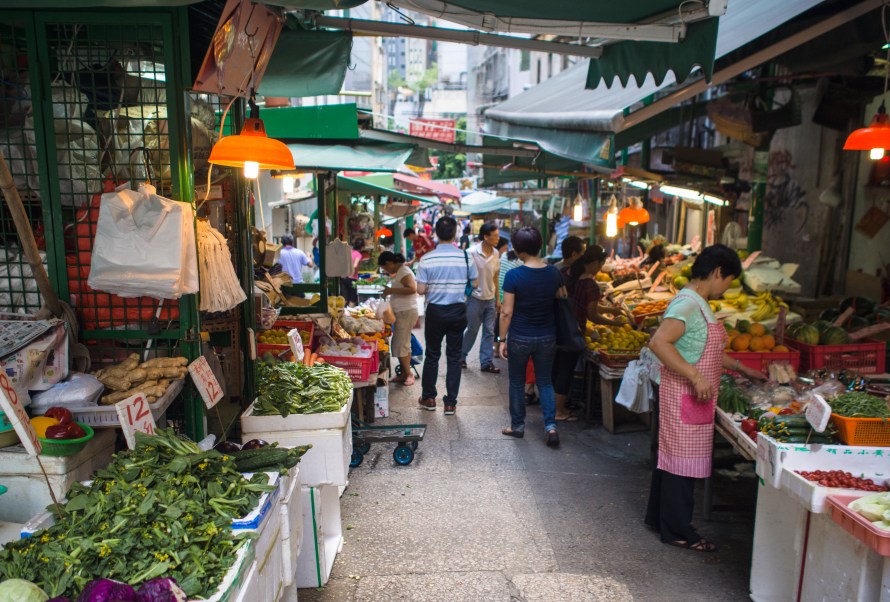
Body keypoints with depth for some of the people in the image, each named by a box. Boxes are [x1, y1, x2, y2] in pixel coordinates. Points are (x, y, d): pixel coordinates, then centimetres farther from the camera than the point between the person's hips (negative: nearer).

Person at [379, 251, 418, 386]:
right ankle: (404, 374, 18)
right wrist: (390, 291, 9)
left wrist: (391, 290, -23)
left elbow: (412, 289, -28)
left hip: (406, 313, -10)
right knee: (403, 344, 12)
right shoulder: (399, 271, 15)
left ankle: (408, 374, 1)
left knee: (400, 345, -7)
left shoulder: (403, 272, -14)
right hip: (401, 312, 10)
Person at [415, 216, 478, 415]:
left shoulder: (427, 259, -12)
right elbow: (475, 283, 1)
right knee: (454, 357, 9)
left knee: (432, 355, 15)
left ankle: (428, 398, 26)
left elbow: (421, 290, -10)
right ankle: (450, 403, 14)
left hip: (435, 312, 0)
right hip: (458, 312, 1)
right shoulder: (466, 257, -8)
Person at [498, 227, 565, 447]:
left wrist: (502, 340, -5)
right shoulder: (553, 273, -4)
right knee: (545, 382, 15)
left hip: (520, 338, -3)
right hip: (547, 337, 3)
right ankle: (550, 425, 4)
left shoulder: (513, 275, -16)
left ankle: (517, 425, 25)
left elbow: (507, 312, -13)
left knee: (517, 382, 14)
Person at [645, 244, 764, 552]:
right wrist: (696, 377, -28)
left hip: (693, 396, 10)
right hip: (683, 395, -10)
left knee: (671, 456, 17)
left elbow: (707, 350, 26)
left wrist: (743, 369, 29)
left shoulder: (699, 304, 14)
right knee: (682, 460, 0)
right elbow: (659, 342, -30)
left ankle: (659, 517, 30)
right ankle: (677, 531, 12)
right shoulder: (688, 304, -18)